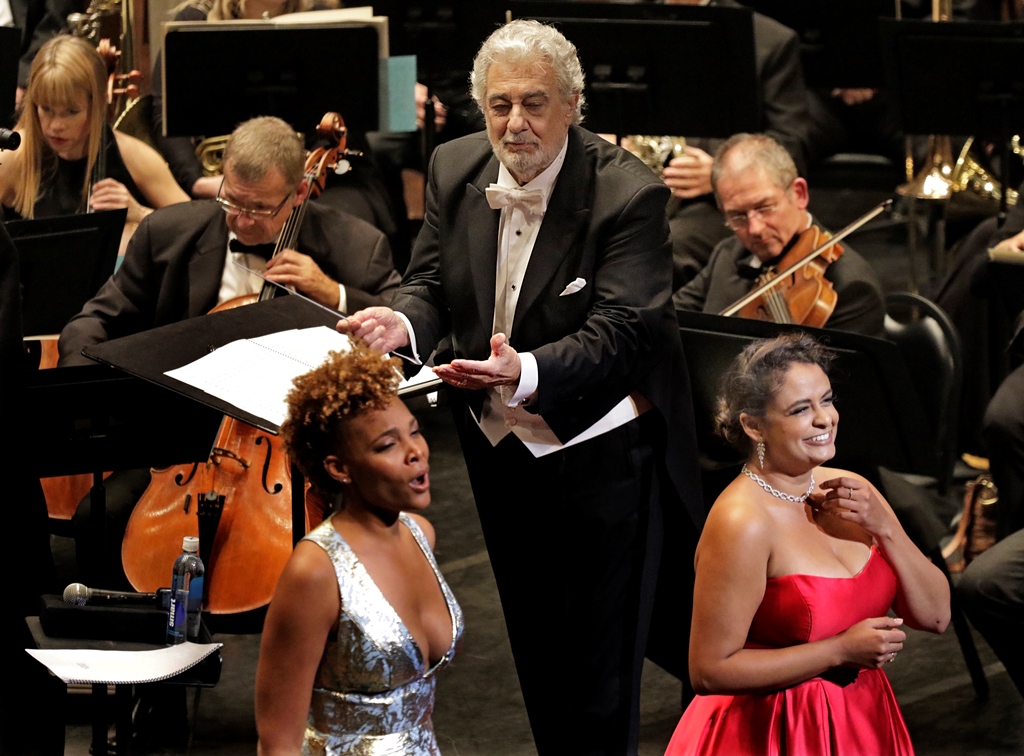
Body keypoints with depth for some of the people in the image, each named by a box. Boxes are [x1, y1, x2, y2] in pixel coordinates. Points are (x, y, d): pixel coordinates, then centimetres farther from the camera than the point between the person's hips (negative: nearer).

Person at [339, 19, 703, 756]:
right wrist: (405, 322, -20)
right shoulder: (455, 169, -1)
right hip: (499, 448, 6)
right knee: (534, 651, 19)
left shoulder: (627, 194, -20)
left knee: (599, 673, -1)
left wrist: (527, 373, -45)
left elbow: (618, 335, -26)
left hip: (598, 453, -6)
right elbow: (434, 285, 5)